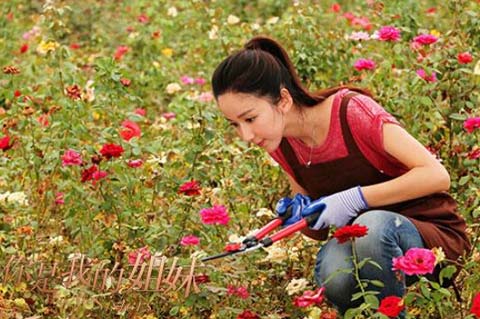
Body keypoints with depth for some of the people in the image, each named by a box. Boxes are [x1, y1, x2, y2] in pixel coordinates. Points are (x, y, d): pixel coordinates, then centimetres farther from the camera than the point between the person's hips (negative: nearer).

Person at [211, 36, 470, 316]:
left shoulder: (351, 111, -20)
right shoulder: (281, 144, 0)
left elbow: (436, 175, -25)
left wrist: (354, 198, -28)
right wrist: (298, 212, -13)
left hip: (434, 232, -4)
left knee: (372, 225, -38)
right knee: (331, 271, -32)